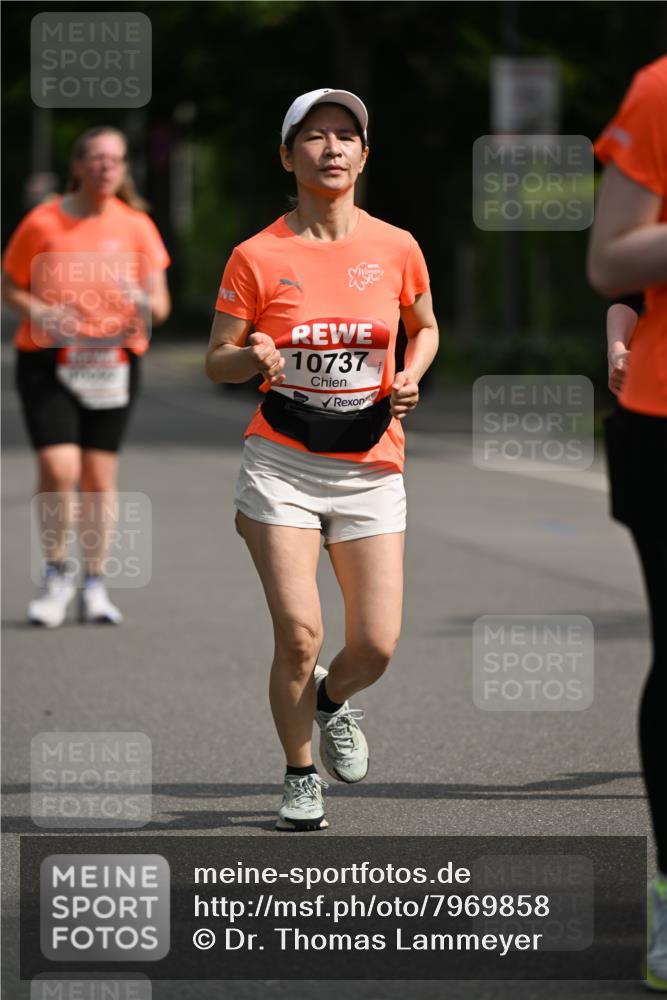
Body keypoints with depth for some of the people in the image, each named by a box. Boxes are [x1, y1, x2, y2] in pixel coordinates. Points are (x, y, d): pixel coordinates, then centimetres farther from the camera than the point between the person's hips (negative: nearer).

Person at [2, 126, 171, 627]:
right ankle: (57, 576, 5)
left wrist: (143, 303, -20)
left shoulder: (136, 226, 2)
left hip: (112, 363, 2)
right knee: (58, 468, -14)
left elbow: (160, 306, 4)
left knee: (100, 475, 2)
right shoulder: (42, 222, -3)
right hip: (47, 360, -2)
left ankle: (94, 585, 16)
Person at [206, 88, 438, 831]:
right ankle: (300, 778, 11)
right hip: (282, 464, -2)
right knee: (298, 634, -12)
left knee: (376, 646, -4)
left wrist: (409, 379, -2)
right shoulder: (257, 256, -4)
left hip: (370, 470, 2)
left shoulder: (395, 248, 1)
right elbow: (216, 360, 2)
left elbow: (424, 328, 18)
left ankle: (333, 699, 32)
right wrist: (251, 358, -21)